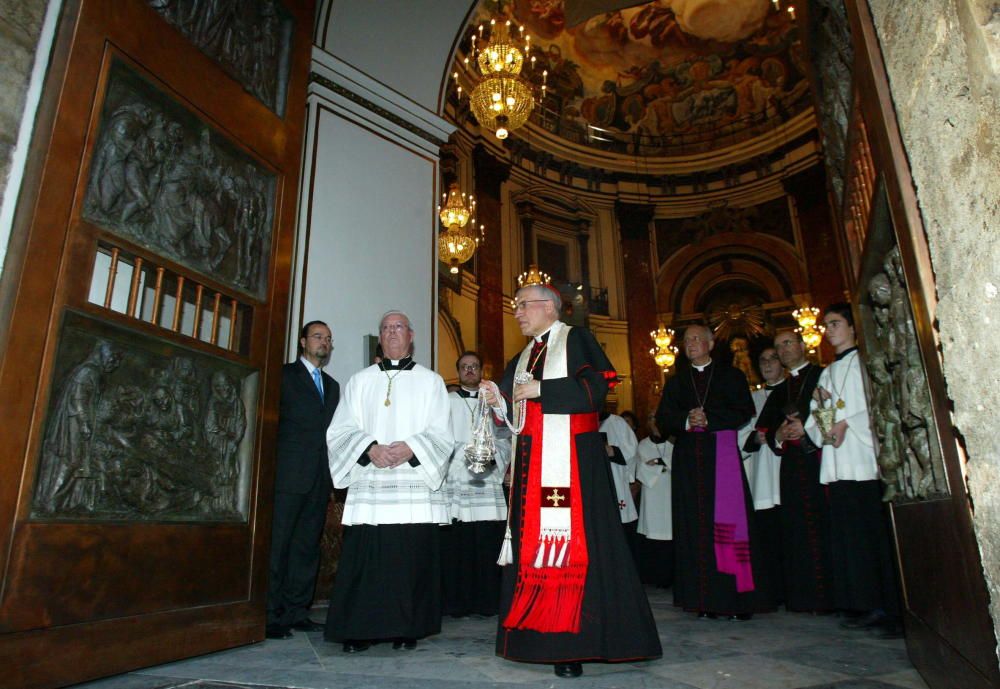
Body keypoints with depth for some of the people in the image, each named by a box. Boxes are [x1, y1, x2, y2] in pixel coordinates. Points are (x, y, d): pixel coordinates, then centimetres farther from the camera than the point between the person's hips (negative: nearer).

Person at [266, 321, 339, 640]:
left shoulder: (332, 385, 20)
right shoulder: (284, 375, 3)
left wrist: (335, 470, 8)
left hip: (320, 478, 6)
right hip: (289, 473, -6)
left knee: (308, 544, 8)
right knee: (278, 543, -3)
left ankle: (297, 611, 16)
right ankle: (271, 615, 4)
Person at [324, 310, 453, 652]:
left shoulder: (431, 381, 12)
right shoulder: (359, 380, 16)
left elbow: (442, 435, 4)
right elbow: (340, 431, 7)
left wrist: (411, 448, -13)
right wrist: (370, 448, -11)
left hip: (416, 486, -1)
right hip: (369, 486, 1)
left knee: (413, 558, -1)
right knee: (363, 558, -4)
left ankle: (406, 630, 12)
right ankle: (359, 630, 8)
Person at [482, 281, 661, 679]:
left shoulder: (576, 340, 1)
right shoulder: (523, 358, 21)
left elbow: (595, 388, -14)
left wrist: (540, 389, -13)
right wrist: (498, 399, 1)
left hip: (570, 463, -7)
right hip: (531, 466, 7)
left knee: (571, 548, -9)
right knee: (533, 546, 4)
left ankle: (573, 643, -2)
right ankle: (540, 635, 13)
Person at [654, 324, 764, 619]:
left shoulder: (731, 375, 10)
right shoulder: (677, 381, 17)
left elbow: (744, 412, -2)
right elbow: (662, 419, 9)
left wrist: (708, 419, -12)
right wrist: (686, 421, -10)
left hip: (722, 454, -2)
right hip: (689, 459, 3)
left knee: (728, 523, -7)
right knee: (696, 525, 0)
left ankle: (738, 598, 0)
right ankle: (706, 600, 4)